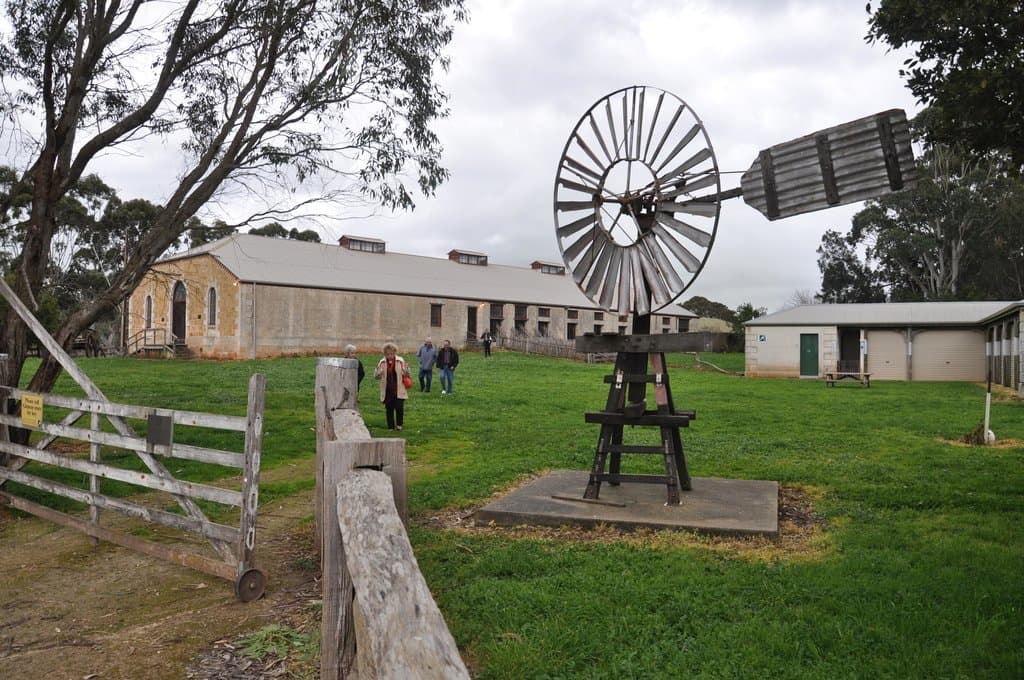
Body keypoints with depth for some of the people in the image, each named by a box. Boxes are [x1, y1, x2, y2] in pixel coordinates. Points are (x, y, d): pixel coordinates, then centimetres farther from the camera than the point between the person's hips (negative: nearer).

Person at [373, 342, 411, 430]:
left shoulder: (400, 361, -2)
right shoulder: (382, 362, 2)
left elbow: (405, 374, 1)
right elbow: (376, 376, 5)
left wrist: (406, 370, -22)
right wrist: (378, 372, -17)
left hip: (398, 390, -2)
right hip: (387, 391, 2)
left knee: (399, 407, -8)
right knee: (389, 409, 7)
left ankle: (399, 424, 14)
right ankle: (391, 426, 19)